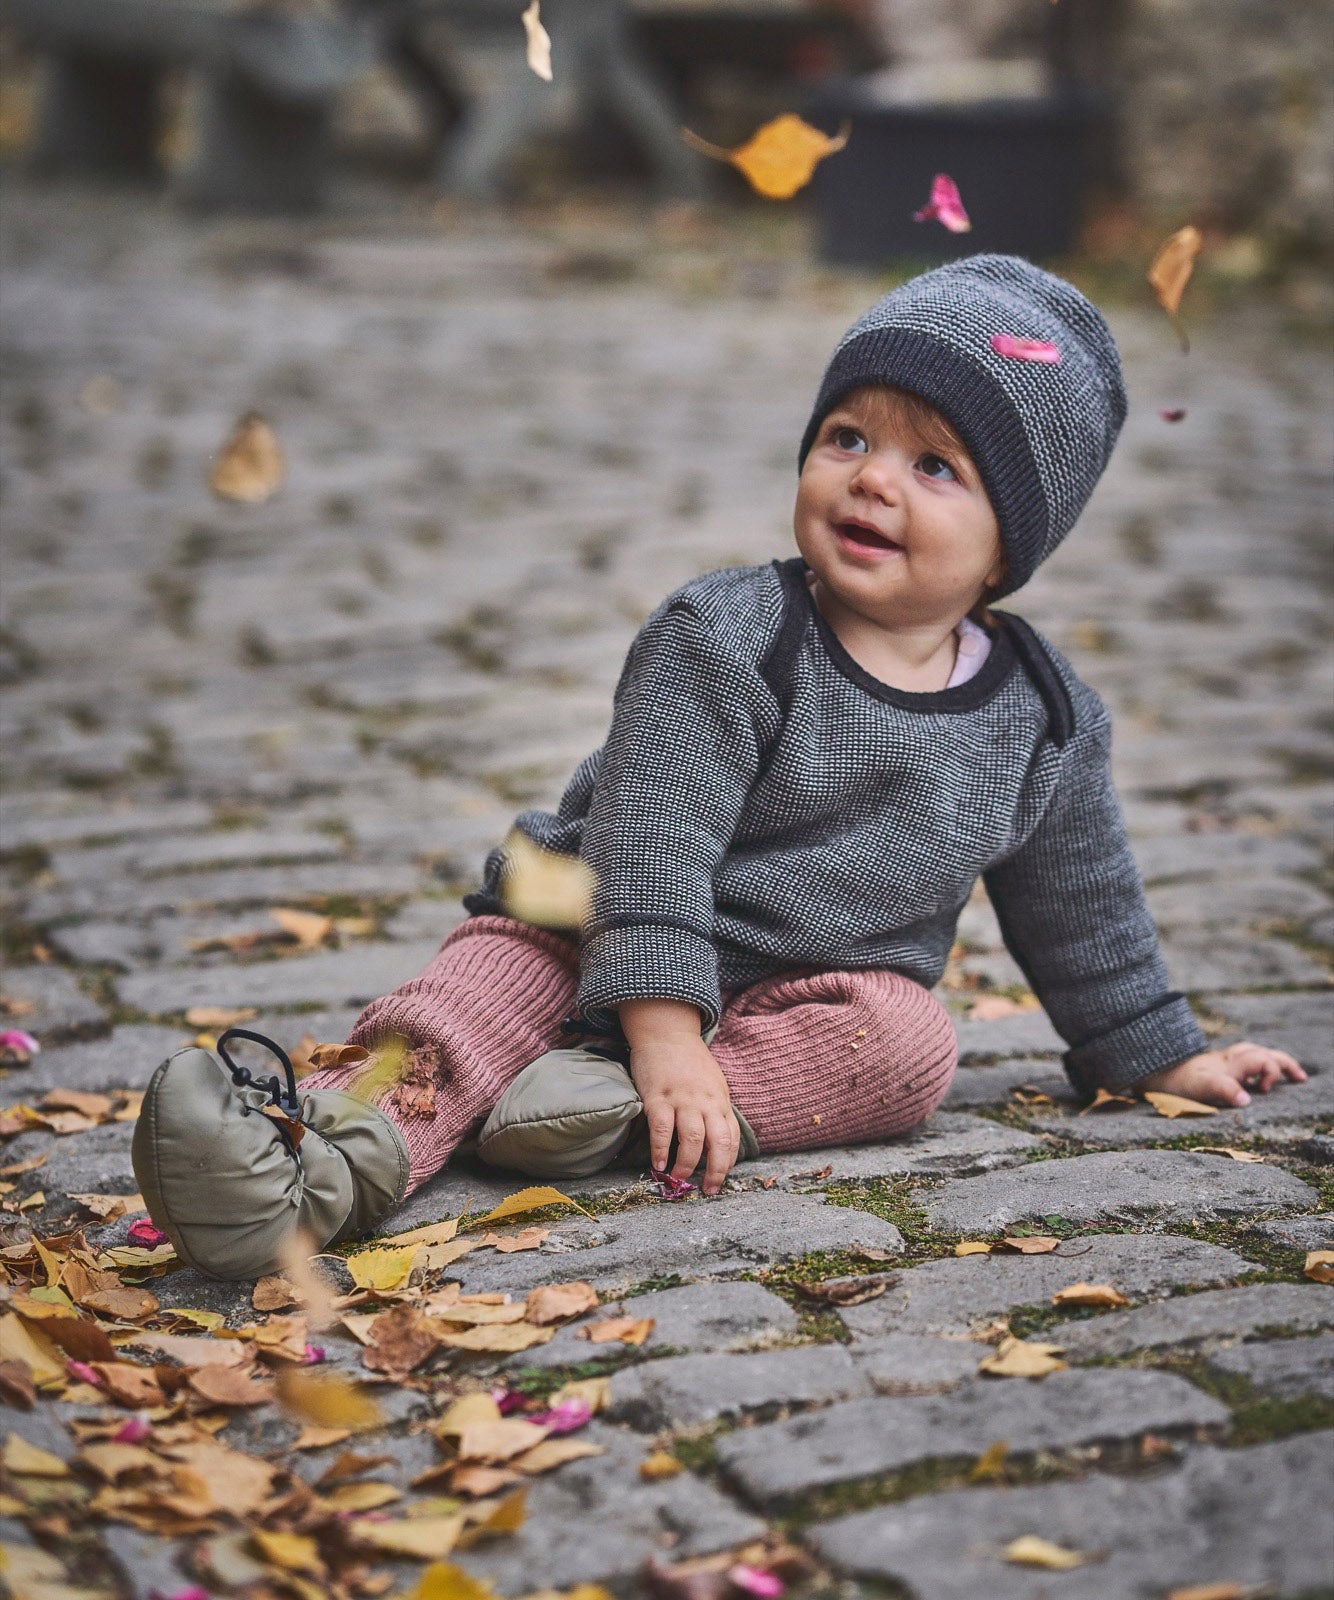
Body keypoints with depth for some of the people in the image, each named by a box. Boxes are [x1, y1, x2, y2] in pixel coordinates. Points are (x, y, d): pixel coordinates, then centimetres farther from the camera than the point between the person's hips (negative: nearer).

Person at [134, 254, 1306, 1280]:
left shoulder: (1046, 721, -2)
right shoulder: (726, 640, -15)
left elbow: (1082, 906, 14)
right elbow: (650, 840, -23)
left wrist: (1160, 1055, 19)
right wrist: (665, 1028, -33)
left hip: (821, 988, 3)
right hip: (607, 938, -2)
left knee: (910, 1044, -27)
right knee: (500, 977, -27)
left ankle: (617, 1104, -37)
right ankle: (345, 1143, -51)